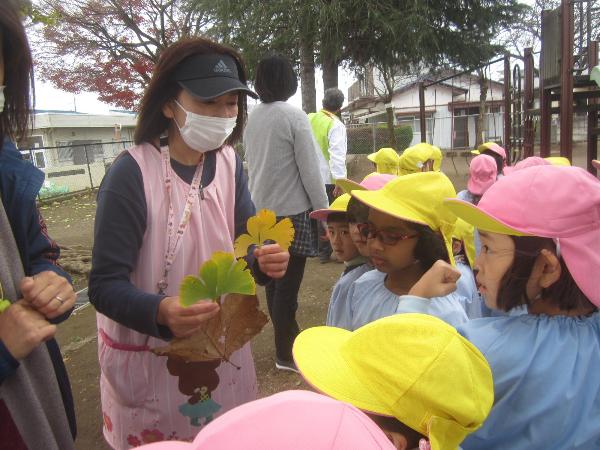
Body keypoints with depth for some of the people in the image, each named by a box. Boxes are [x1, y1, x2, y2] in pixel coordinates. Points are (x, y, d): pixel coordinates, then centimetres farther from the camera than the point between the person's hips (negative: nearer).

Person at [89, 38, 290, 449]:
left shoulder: (229, 164, -4)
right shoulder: (133, 172, -21)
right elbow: (106, 285, -21)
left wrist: (264, 261, -24)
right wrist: (160, 313, -40)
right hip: (149, 361, -5)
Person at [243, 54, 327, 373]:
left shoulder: (252, 119, 6)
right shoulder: (293, 116, -12)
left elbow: (253, 166, 11)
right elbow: (309, 170, -13)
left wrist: (260, 201, 18)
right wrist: (324, 210, -5)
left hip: (262, 211, 7)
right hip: (293, 211, -7)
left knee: (273, 279, 16)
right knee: (288, 284, 1)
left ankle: (289, 337, 33)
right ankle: (285, 354, 12)